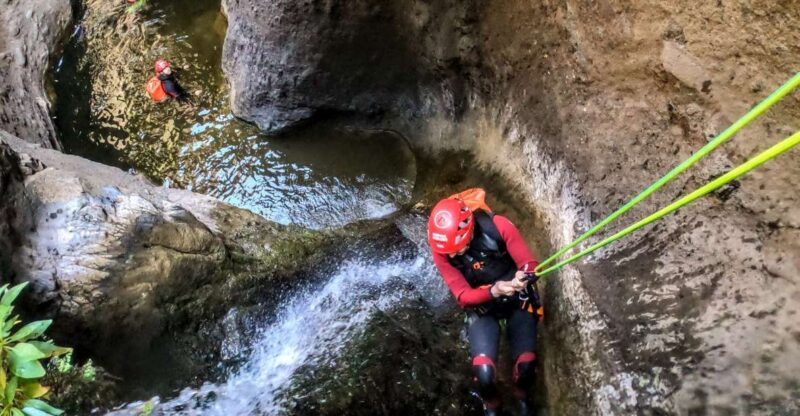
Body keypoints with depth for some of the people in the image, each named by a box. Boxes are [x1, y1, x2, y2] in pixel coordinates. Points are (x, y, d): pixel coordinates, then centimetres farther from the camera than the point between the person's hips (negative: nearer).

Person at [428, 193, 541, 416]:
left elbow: (530, 264, -19)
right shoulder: (441, 251, -22)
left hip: (519, 299, 0)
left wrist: (525, 277, -43)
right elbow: (462, 295, -20)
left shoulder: (498, 226, -26)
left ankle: (522, 397, 28)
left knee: (526, 365, -11)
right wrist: (492, 291, -39)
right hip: (482, 308, 0)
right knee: (484, 371, -17)